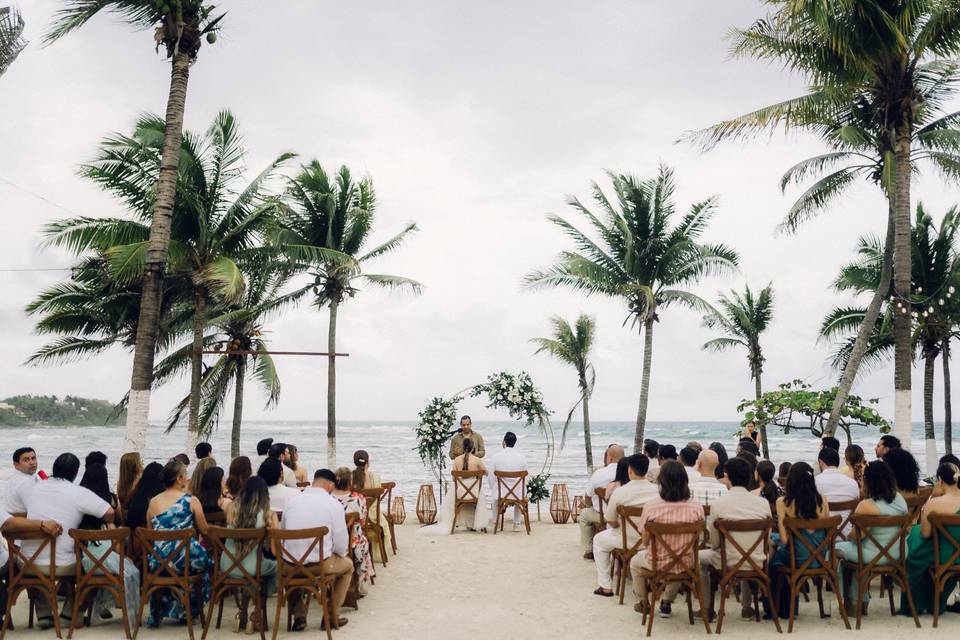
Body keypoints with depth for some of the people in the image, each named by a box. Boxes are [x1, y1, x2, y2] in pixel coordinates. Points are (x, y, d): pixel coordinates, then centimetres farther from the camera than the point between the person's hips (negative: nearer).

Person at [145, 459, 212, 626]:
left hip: (158, 562, 4)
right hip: (186, 559, -4)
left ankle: (157, 612, 39)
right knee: (207, 561, 28)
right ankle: (189, 611, 34)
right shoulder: (190, 500, -5)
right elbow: (204, 530, 2)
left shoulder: (153, 502, 4)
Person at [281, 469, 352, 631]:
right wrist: (341, 554, 17)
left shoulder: (292, 500, 3)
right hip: (320, 564, -3)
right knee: (348, 564, 27)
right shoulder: (334, 505, -8)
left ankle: (298, 616, 33)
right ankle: (332, 616, 28)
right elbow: (341, 544, -7)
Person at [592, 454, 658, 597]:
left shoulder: (620, 492, -19)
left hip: (629, 542, -4)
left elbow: (612, 522, -9)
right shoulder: (657, 490, -12)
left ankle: (605, 586, 23)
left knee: (598, 540, 24)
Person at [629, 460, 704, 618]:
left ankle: (643, 603, 48)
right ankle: (667, 603, 43)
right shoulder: (697, 508, -14)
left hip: (657, 563, -2)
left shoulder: (651, 506, -19)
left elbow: (645, 542, -8)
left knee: (635, 562, 33)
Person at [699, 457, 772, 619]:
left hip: (728, 563, -3)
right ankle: (746, 607, 39)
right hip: (756, 563, 3)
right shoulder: (763, 502, -7)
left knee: (700, 557, 26)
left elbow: (714, 543, -7)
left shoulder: (718, 503, -15)